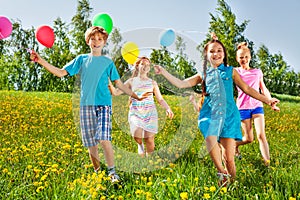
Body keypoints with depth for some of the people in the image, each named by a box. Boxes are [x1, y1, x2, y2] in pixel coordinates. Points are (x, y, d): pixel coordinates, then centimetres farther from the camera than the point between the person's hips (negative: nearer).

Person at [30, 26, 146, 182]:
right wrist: (41, 61, -4)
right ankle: (97, 172, 19)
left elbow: (119, 84, 10)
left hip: (104, 104, -2)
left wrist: (136, 97, 6)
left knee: (104, 138, -17)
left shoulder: (108, 62, 9)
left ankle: (112, 172, -7)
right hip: (86, 104, 2)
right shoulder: (81, 59, 11)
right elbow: (61, 72, 6)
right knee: (90, 142, 4)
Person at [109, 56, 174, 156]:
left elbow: (160, 99, 11)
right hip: (135, 113, 0)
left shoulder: (152, 83, 13)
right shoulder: (131, 81, 11)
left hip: (150, 113, 0)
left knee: (149, 140, -5)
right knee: (137, 136, -20)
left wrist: (168, 109, -6)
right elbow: (116, 92, 6)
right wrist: (110, 85, -13)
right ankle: (140, 144, 11)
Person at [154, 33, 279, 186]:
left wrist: (266, 99, 15)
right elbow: (181, 84, 11)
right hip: (209, 114, 0)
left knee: (229, 157, -6)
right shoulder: (203, 75, 15)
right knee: (210, 139, -30)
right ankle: (222, 173, -11)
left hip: (229, 115, 0)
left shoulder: (230, 71, 14)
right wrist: (163, 72, 3)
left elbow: (247, 89, 18)